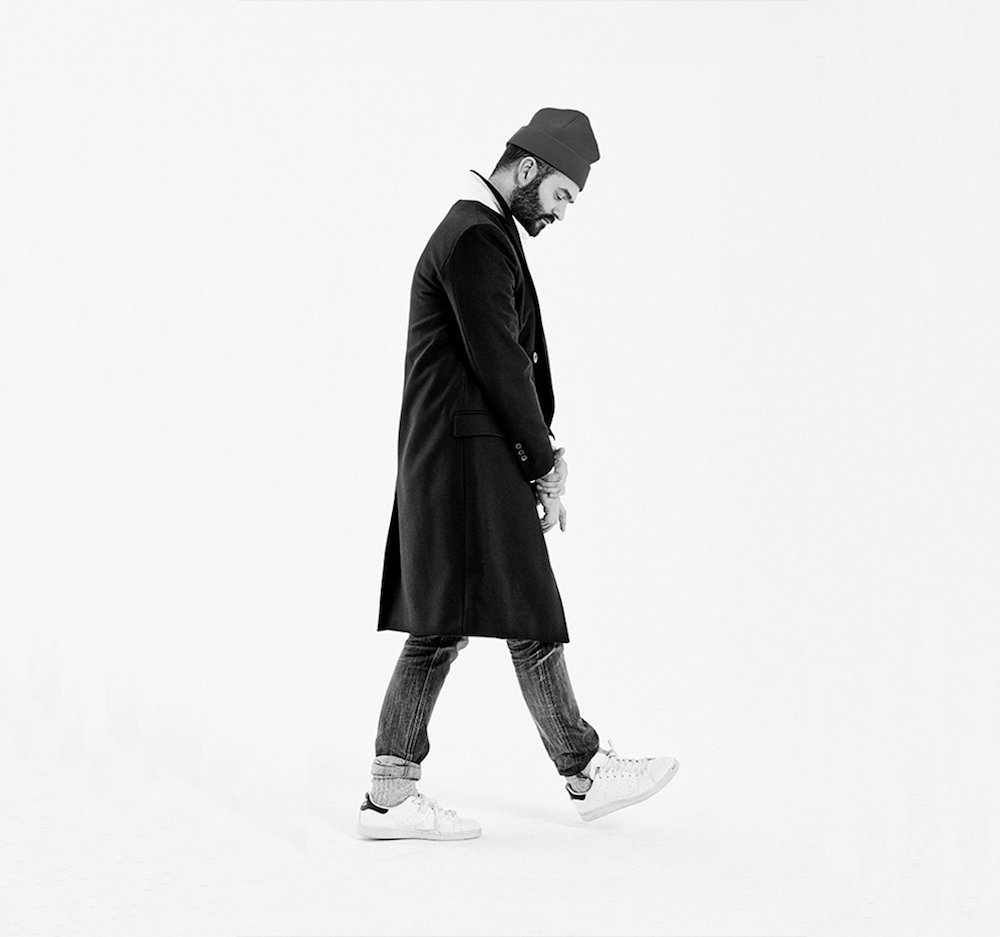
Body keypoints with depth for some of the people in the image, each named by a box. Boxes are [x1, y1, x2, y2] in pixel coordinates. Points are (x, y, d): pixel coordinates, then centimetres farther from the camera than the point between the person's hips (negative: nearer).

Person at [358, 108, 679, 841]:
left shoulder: (480, 231, 19)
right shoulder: (477, 237, -14)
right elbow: (499, 363, -16)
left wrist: (541, 454, 10)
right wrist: (547, 462, -8)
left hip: (450, 461, 10)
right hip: (471, 458, -10)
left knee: (439, 627, 8)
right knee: (530, 618, 0)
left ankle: (390, 794, 9)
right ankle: (585, 772, 10)